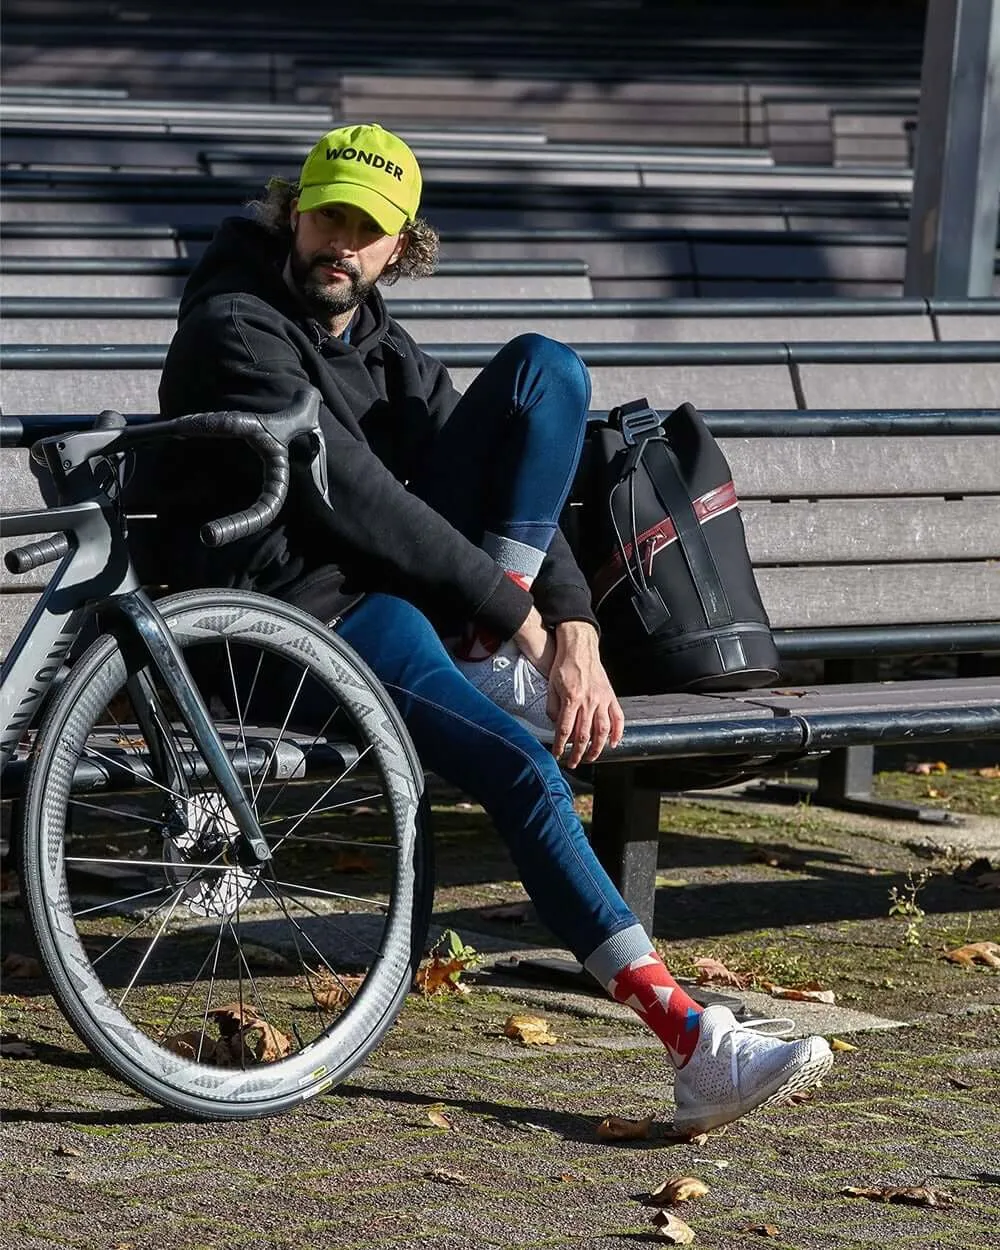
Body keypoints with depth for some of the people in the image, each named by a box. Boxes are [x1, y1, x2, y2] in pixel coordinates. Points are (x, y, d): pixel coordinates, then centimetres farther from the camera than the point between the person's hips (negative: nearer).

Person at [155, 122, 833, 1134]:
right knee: (523, 770, -31)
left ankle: (497, 666, -15)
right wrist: (519, 614, -17)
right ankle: (693, 1045, -34)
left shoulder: (374, 339, 15)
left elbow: (504, 477, 8)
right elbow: (357, 496, -20)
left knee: (546, 366, -6)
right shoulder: (236, 331, -11)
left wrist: (574, 630, -9)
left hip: (407, 580, 8)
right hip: (300, 612, -8)